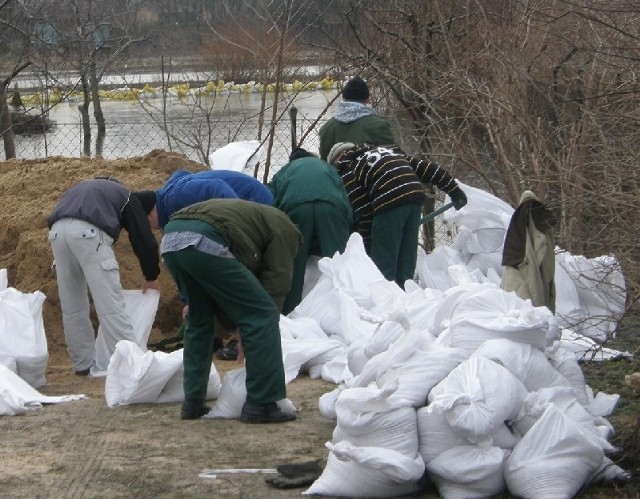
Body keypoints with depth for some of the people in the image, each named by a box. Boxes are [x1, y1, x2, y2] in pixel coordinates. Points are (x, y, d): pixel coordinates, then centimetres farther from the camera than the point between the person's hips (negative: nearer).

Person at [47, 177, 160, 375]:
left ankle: (83, 364, 21)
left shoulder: (84, 188, 40)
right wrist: (151, 277, 37)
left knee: (72, 306, 15)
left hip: (57, 230, 5)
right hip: (88, 232, -5)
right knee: (110, 305, -4)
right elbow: (144, 240, 21)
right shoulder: (128, 197, 24)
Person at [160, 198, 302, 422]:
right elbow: (277, 283, 8)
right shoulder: (284, 230, 19)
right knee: (261, 314, 1)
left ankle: (193, 403, 26)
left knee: (199, 319, 27)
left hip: (170, 238, 9)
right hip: (203, 243, -9)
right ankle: (262, 404, 2)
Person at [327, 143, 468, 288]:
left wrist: (368, 245, 12)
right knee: (406, 263, 13)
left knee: (382, 265, -1)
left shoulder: (347, 171, 10)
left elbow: (362, 211, 5)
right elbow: (424, 166, 23)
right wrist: (454, 191, 23)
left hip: (389, 204, -7)